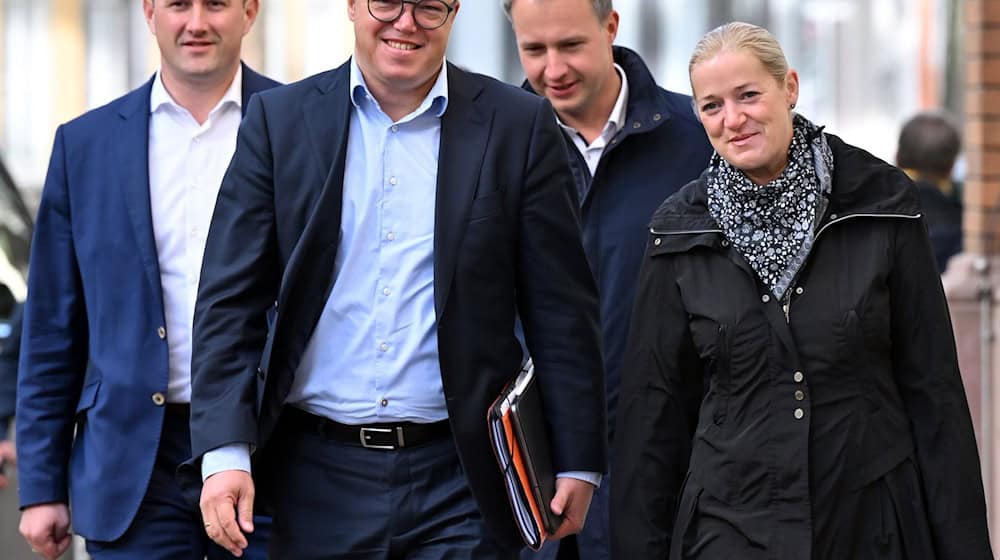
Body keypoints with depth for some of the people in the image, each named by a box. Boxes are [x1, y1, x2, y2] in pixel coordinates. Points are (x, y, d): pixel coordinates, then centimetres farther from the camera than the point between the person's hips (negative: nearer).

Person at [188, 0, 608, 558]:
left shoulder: (519, 126, 2)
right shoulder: (279, 119, 4)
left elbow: (563, 313, 3)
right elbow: (230, 302, 1)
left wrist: (578, 464, 0)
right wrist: (225, 451, -8)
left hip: (459, 480, -1)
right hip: (318, 475, 1)